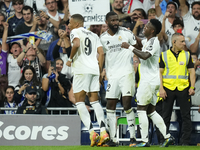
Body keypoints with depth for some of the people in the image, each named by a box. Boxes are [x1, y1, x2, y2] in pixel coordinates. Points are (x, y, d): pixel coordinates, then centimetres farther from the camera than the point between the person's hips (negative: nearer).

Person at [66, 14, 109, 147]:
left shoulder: (75, 32, 4)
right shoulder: (93, 35, 23)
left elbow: (76, 44, -17)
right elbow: (101, 53, 13)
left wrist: (70, 59, -5)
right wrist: (100, 71, 15)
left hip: (82, 70, -6)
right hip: (94, 69, 6)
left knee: (80, 101, -3)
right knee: (94, 101, 9)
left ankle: (92, 132, -17)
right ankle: (103, 131, -5)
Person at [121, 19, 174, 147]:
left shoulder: (154, 42, -14)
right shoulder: (147, 41, 14)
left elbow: (145, 56, -29)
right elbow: (139, 41, 36)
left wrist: (130, 47, -23)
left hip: (149, 81, -10)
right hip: (153, 80, 10)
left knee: (141, 109, -7)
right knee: (151, 111, 11)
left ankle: (144, 140, -9)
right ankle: (167, 136, 8)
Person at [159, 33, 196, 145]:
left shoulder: (187, 55, 10)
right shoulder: (164, 55, 4)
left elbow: (192, 72, 10)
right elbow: (160, 72, 3)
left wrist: (192, 87, -2)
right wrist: (161, 88, -7)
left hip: (183, 89, 1)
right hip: (168, 88, -1)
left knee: (186, 116, -1)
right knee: (166, 116, 4)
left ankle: (185, 141, 3)